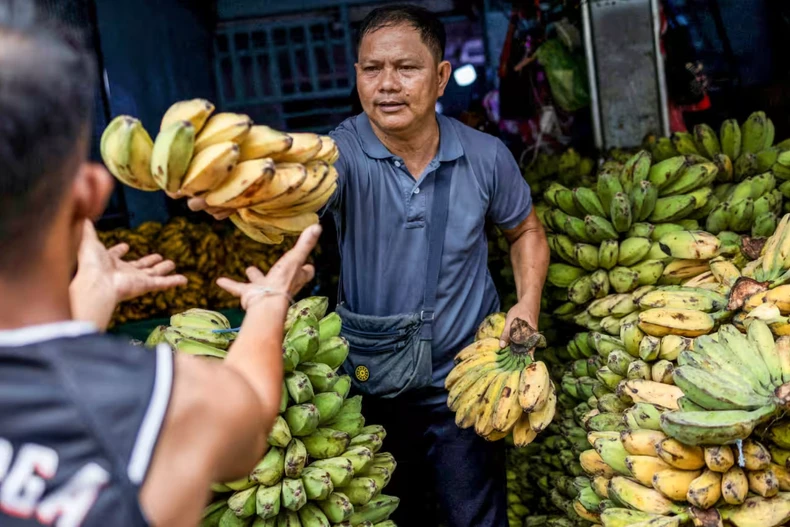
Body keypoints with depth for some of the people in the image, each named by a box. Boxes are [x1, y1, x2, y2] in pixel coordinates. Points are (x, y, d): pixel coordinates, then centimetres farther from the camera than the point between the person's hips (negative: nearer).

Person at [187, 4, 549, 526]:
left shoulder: (487, 157, -9)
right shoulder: (346, 153, -15)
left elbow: (526, 230, 9)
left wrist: (528, 303, -7)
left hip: (463, 384, 0)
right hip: (373, 385, 0)